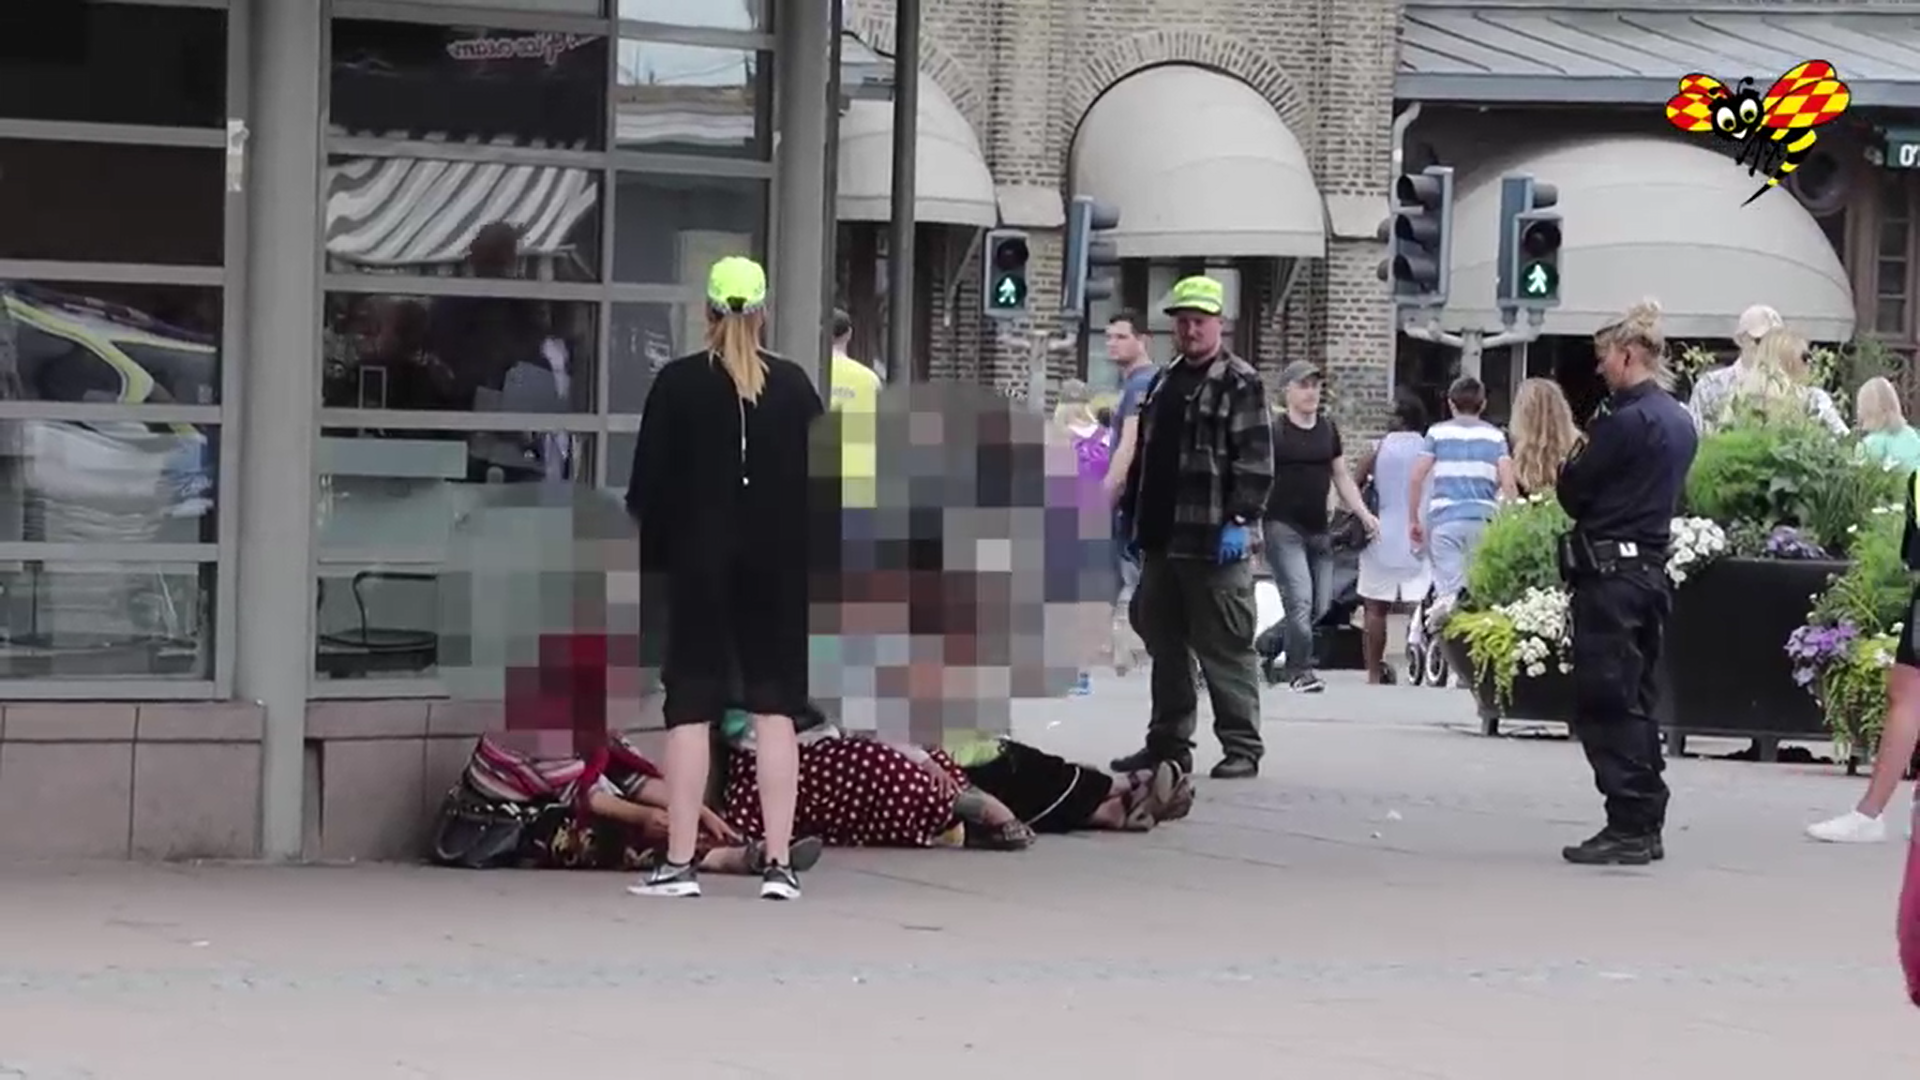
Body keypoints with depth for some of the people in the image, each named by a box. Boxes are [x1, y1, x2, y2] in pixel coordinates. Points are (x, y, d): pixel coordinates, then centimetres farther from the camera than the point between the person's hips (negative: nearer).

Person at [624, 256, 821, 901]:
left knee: (690, 708, 2)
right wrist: (808, 557, 12)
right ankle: (778, 865, 1)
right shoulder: (795, 386, 2)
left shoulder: (677, 384, -4)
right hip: (778, 564, 2)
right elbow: (818, 480, 4)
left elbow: (648, 484, -4)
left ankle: (679, 864, 1)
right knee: (774, 707, 5)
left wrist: (652, 558, 5)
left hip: (700, 562, -2)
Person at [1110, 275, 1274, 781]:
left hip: (1212, 543, -8)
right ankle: (1168, 742, 20)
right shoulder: (1164, 383, 19)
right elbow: (1144, 456, 24)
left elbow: (1255, 460, -13)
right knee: (1165, 643, 13)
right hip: (1161, 539, 8)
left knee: (1226, 647, -6)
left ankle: (1242, 747, -2)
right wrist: (1132, 514, 19)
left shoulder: (1240, 384, -6)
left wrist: (1240, 520, -19)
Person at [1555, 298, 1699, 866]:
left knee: (1606, 704, -5)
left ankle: (1628, 828, -7)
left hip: (1609, 572, -9)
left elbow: (1574, 492, -12)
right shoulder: (1680, 421, 12)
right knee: (1638, 701, 14)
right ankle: (1646, 825, 16)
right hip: (1652, 567, 9)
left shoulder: (1626, 420, -16)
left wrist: (1569, 467, 9)